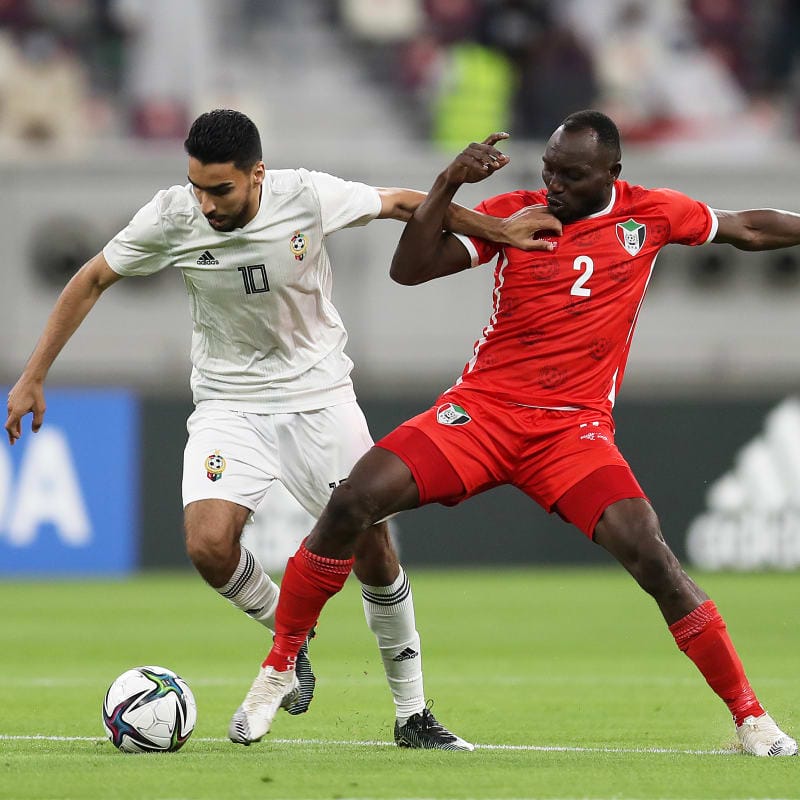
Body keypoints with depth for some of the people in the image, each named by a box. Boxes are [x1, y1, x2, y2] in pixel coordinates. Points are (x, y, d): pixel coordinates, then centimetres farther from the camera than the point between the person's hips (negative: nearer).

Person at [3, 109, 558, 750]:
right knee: (209, 545, -22)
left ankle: (412, 713, 14)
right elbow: (92, 281, -1)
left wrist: (500, 230, 1)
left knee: (373, 547, -3)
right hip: (229, 404, 0)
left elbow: (403, 204, -2)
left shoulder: (307, 197, -19)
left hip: (320, 396, 0)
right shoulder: (173, 217, -16)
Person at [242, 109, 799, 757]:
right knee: (352, 503, -17)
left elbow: (748, 229, 20)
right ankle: (280, 666, 1)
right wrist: (449, 183, -16)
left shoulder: (648, 215, 5)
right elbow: (410, 268, -5)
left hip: (575, 428, -1)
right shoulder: (515, 213, 2)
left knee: (652, 557, -21)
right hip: (481, 410, 1)